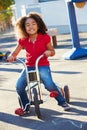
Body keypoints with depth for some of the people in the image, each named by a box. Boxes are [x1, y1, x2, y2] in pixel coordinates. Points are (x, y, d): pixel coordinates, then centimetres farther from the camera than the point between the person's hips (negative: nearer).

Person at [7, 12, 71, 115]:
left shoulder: (45, 37, -5)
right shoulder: (23, 40, 0)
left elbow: (52, 51, 5)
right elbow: (15, 53, 8)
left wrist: (49, 52, -19)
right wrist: (11, 56, -16)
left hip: (42, 66, -3)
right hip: (29, 66, 3)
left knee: (49, 84, -26)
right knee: (19, 86, -18)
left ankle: (62, 102, 1)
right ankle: (25, 105, 10)